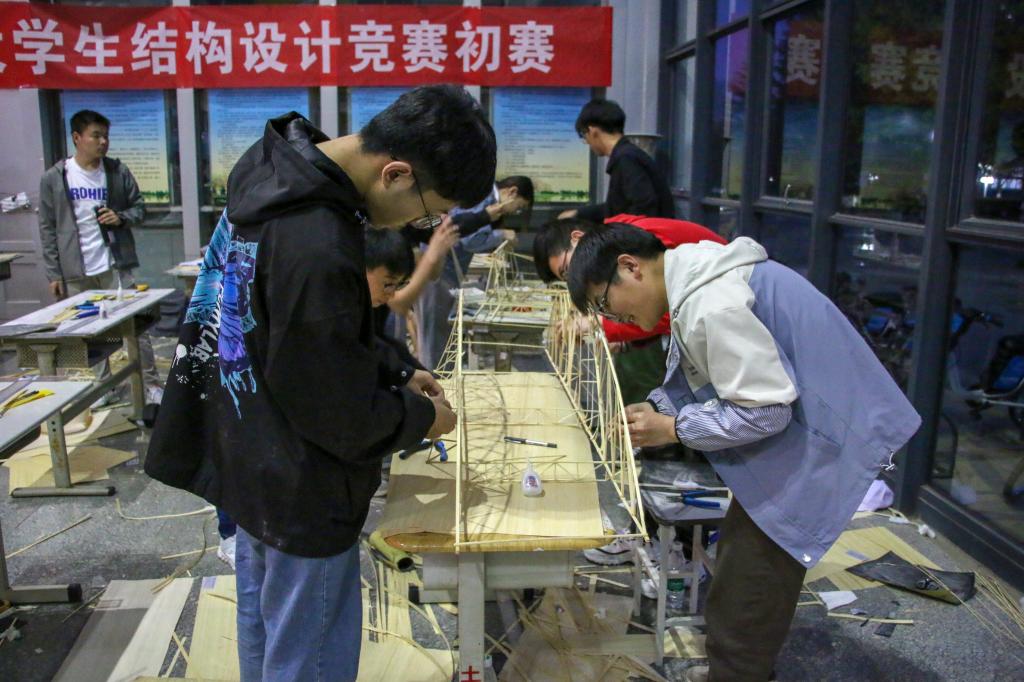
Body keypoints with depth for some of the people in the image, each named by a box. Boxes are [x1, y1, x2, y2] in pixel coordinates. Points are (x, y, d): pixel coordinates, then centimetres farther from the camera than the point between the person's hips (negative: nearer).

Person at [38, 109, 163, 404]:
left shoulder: (118, 172, 0)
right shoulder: (54, 178, -1)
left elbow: (139, 207, 9)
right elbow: (48, 228, 1)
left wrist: (121, 217, -14)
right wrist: (54, 273, -1)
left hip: (115, 265, -1)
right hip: (75, 272, 1)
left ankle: (151, 385, 8)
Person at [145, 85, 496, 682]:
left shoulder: (279, 164, -4)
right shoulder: (317, 249, -35)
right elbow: (340, 415, -23)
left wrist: (394, 374, 5)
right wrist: (421, 416, -6)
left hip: (247, 465, 10)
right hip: (300, 497, -9)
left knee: (262, 633, 28)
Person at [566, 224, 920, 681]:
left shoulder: (712, 305, -28)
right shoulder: (694, 282, 5)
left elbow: (763, 412, -24)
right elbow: (701, 375, 14)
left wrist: (673, 429, -16)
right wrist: (658, 408, -2)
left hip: (819, 442, -10)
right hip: (795, 425, 10)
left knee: (746, 587, -2)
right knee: (740, 555, 20)